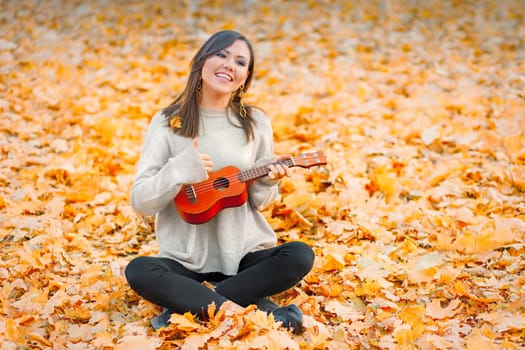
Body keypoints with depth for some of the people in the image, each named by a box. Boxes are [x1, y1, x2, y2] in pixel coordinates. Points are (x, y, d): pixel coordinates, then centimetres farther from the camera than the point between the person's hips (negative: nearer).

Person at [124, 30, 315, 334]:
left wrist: (267, 182, -15)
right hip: (187, 261, -2)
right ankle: (252, 308, -29)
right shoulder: (168, 123, -3)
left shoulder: (255, 124, 2)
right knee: (139, 270, -30)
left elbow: (261, 203, 8)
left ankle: (187, 304, -20)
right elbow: (140, 201, -7)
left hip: (246, 255, 2)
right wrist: (179, 170, -23)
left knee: (300, 256, -25)